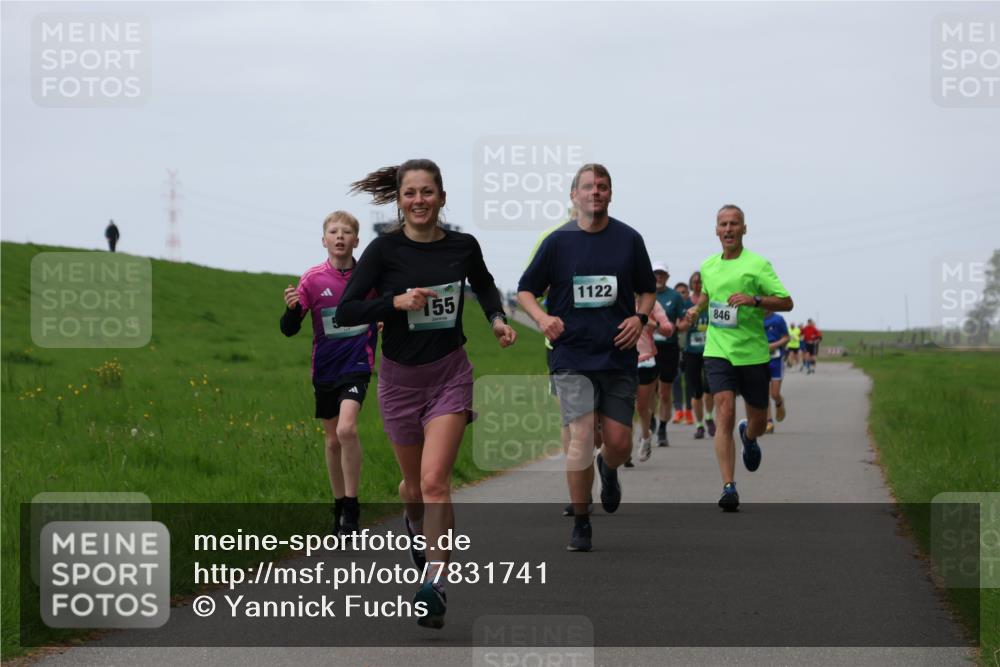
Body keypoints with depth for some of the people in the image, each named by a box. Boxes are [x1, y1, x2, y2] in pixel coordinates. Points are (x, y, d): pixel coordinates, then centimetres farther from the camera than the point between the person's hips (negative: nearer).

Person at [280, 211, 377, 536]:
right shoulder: (312, 279, -3)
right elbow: (289, 329, -5)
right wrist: (292, 308, -25)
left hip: (356, 365, -2)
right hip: (325, 369, 2)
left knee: (346, 428, -23)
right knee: (333, 440, 10)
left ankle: (351, 506, -14)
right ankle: (340, 507, 26)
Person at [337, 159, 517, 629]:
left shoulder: (463, 246, -3)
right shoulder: (385, 250, -10)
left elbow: (484, 286, 20)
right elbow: (345, 312, -13)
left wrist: (497, 319, 2)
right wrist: (395, 301, -24)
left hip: (449, 374, -1)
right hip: (400, 377, 1)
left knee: (434, 482, -16)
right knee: (414, 483, 16)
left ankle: (434, 589, -16)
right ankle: (414, 525, 52)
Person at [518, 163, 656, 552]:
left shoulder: (629, 239, 4)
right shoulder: (558, 241, 0)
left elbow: (647, 290, 16)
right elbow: (525, 290, 8)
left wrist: (640, 317, -5)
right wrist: (542, 317, -12)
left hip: (619, 356, 2)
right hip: (572, 356, -2)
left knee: (619, 443, 1)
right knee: (581, 436, -13)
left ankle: (608, 470, 40)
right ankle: (580, 524, 0)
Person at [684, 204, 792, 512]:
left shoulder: (757, 264, -5)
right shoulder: (708, 267, 9)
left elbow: (786, 302, -9)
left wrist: (754, 300, -24)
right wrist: (696, 309, 10)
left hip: (753, 353, -1)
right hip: (718, 352, 2)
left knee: (758, 423, 12)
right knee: (725, 416, -16)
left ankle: (748, 436, 51)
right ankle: (729, 488, -18)